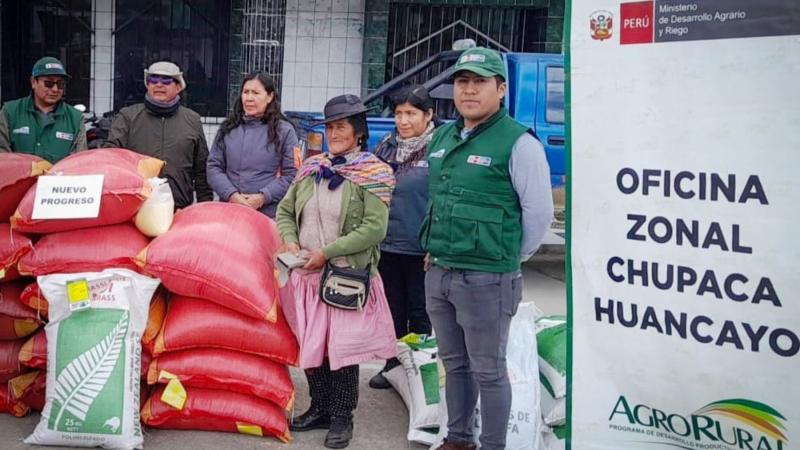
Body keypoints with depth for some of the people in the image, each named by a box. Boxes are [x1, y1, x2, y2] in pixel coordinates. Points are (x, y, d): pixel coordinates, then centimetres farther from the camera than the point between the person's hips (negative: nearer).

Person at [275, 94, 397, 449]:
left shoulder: (373, 173, -7)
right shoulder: (312, 168, 10)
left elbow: (375, 228, -16)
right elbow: (285, 211, 18)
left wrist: (326, 252, -17)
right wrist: (289, 241, -3)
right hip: (307, 274, 5)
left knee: (343, 348, 1)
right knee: (311, 345, 12)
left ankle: (342, 417, 17)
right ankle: (320, 409, 29)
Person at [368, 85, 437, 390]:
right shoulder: (386, 147, 8)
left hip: (421, 250, -5)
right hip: (386, 246, 5)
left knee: (420, 313, 8)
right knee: (392, 310, 16)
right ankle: (392, 366, 29)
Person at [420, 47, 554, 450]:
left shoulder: (518, 142, -12)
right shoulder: (442, 137, 10)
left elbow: (539, 213, -11)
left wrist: (510, 259, -2)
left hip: (486, 279, -7)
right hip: (437, 272, 7)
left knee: (488, 371, 5)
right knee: (454, 364, 19)